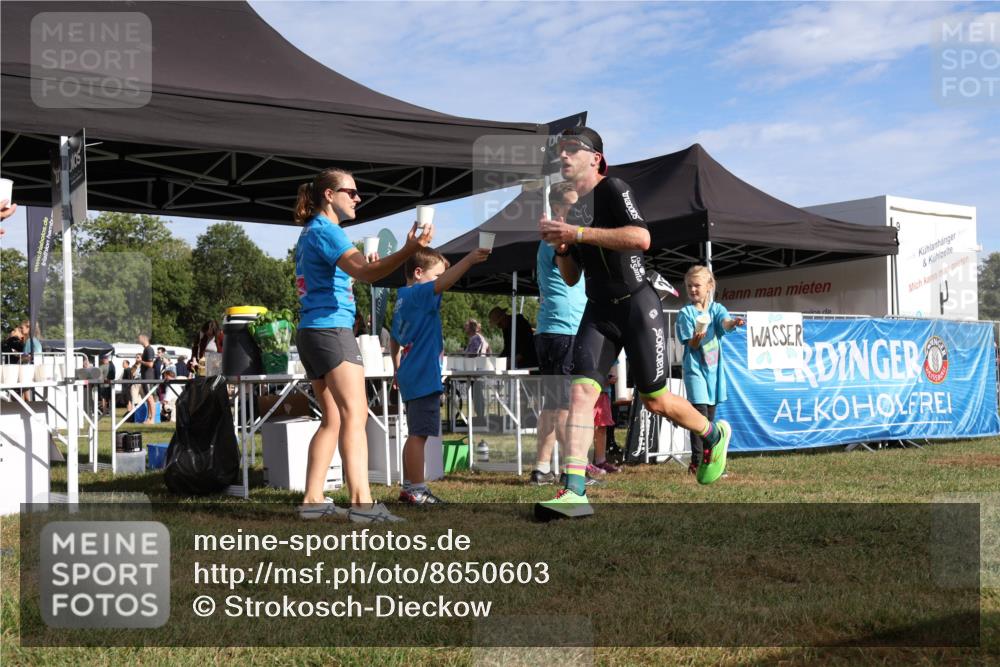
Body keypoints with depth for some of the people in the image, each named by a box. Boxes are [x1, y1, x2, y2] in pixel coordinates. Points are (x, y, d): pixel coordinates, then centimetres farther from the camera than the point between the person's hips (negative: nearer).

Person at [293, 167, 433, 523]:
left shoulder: (309, 233, 21)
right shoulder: (325, 230, -10)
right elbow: (364, 272, -26)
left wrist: (363, 267, 18)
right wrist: (408, 250, -39)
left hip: (310, 333, 10)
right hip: (331, 329, -10)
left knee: (333, 418, 12)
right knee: (354, 414, -16)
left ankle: (312, 500, 12)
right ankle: (362, 503, -24)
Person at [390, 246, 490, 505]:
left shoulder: (402, 300, 18)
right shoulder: (419, 294, -10)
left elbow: (395, 342, 28)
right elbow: (442, 284, -30)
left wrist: (398, 370, 37)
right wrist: (469, 260, -35)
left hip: (410, 375, 11)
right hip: (424, 376, -11)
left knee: (416, 434, 16)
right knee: (419, 434, -8)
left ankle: (409, 487, 22)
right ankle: (417, 491, -6)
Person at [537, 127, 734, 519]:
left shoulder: (613, 189, -7)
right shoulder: (574, 207, 16)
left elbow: (641, 237, -25)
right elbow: (571, 278, 20)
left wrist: (578, 233, -25)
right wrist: (561, 246, 0)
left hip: (636, 306, -6)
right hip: (598, 311, 6)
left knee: (654, 400, 3)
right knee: (581, 390, -14)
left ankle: (714, 434, 33)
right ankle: (575, 492, -18)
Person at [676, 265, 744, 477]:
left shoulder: (717, 308, 5)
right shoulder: (685, 313, -2)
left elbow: (725, 322, -18)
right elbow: (691, 345, -10)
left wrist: (733, 322, -41)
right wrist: (696, 338, -33)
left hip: (714, 368, 4)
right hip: (695, 368, -4)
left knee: (710, 415, 10)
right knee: (700, 413, -14)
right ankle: (696, 462, -9)